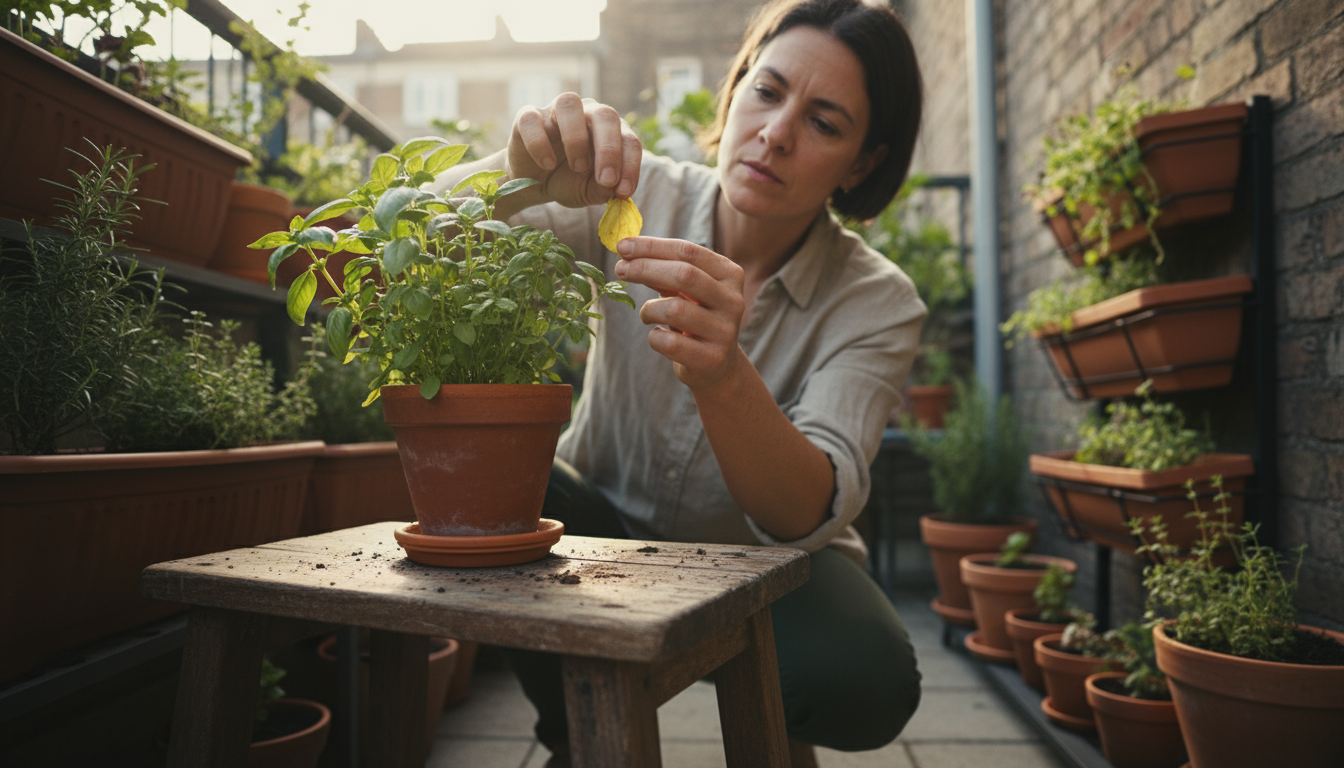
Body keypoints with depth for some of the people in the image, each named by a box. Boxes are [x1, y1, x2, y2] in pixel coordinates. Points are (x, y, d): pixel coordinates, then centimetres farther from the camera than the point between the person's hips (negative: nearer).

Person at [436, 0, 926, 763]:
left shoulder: (878, 304, -17)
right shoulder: (639, 197, -12)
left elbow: (810, 517, -30)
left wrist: (723, 377, -49)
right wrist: (523, 177, -42)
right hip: (605, 531, 2)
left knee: (864, 681, -31)